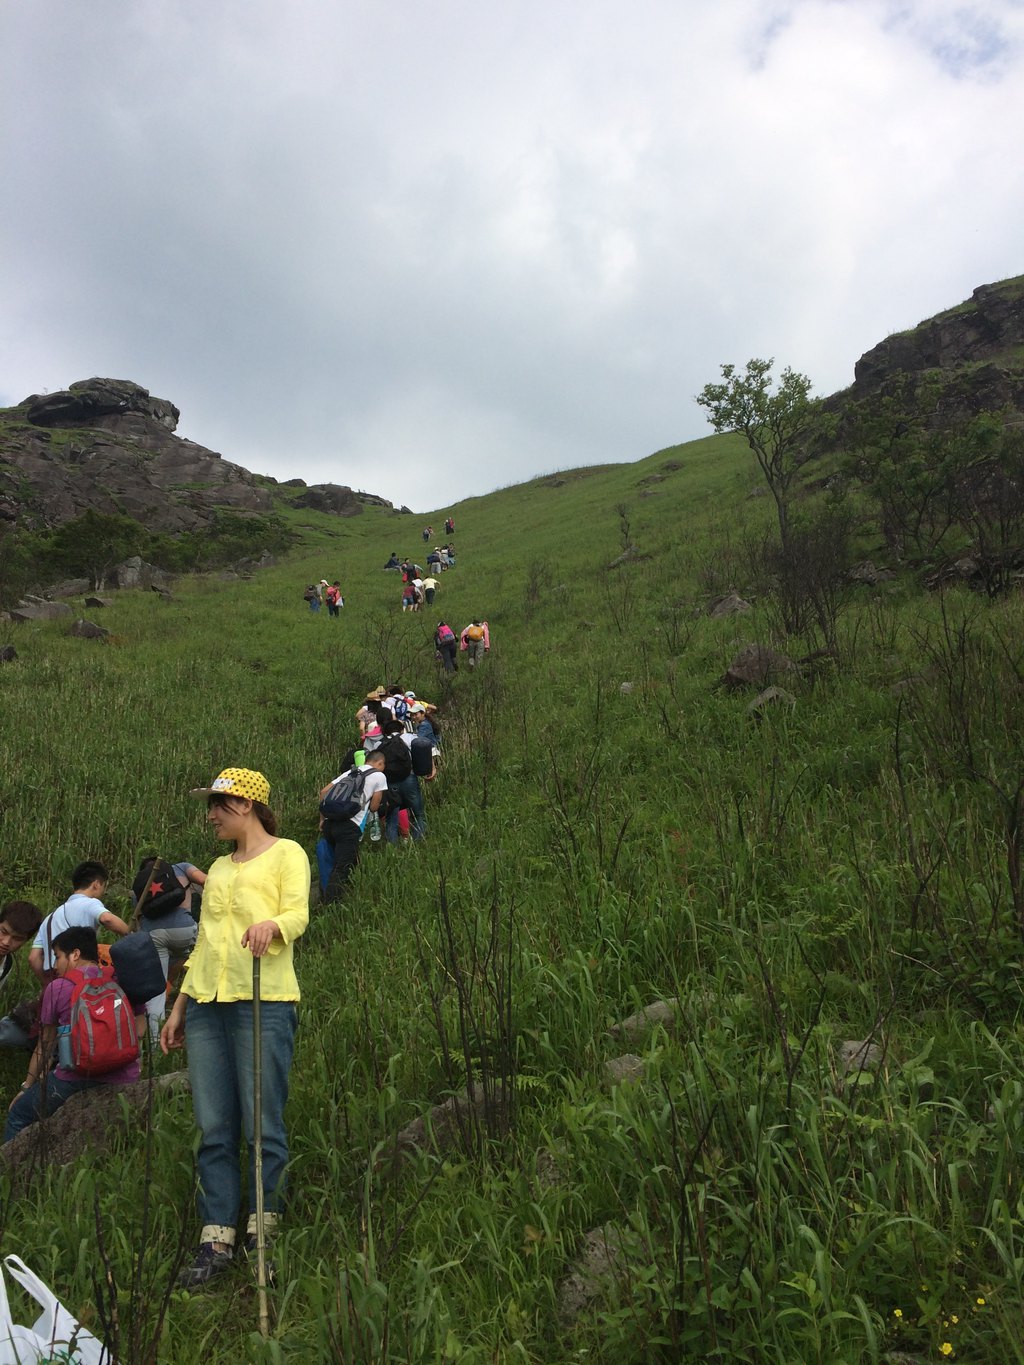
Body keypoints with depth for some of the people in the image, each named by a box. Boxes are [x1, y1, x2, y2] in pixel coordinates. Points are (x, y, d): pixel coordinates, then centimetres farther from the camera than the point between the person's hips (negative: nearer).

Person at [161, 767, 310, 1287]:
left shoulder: (285, 853, 4)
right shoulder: (218, 869, 23)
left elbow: (297, 914, -10)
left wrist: (271, 924, -32)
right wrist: (179, 1007, 20)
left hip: (264, 1001, -6)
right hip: (207, 1005, 6)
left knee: (262, 1125, -2)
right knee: (214, 1129, 5)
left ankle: (261, 1234, 12)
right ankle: (216, 1239, 13)